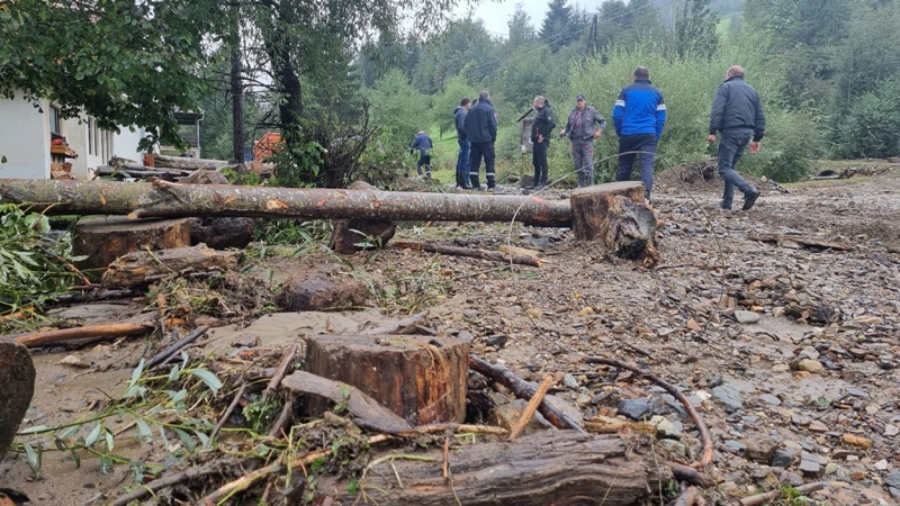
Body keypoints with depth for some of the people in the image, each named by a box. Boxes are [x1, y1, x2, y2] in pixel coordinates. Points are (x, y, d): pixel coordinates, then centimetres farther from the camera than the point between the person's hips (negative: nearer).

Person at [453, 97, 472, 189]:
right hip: (465, 138, -10)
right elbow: (461, 127, -22)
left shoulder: (459, 112, 18)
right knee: (465, 161, -10)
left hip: (462, 138, 10)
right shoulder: (462, 113, -12)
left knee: (461, 160, 13)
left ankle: (459, 182, 18)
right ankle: (465, 183, -11)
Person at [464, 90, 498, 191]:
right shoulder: (489, 109, -6)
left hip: (474, 140, 5)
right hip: (486, 140, -5)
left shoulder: (471, 110, 11)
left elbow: (466, 125, 12)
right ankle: (491, 185, -6)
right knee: (489, 162, -1)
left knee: (474, 162, 6)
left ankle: (475, 185, 3)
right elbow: (493, 125, -9)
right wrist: (494, 137, 2)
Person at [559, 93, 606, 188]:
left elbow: (603, 121, 5)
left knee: (588, 165, -10)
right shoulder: (573, 113, 13)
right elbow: (568, 126, 22)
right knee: (578, 165, 8)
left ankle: (590, 185, -6)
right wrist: (564, 131, 0)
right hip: (575, 141, 5)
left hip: (587, 140, -4)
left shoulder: (591, 111, 1)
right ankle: (581, 184, 17)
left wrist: (599, 130, -11)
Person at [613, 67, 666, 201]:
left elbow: (617, 114, 1)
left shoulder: (626, 90, 6)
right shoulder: (657, 93, 11)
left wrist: (619, 133, 12)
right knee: (647, 164, -8)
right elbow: (661, 118, 6)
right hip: (648, 134, 0)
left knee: (624, 166, 11)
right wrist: (656, 137, 10)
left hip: (628, 134, 0)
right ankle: (645, 194, -26)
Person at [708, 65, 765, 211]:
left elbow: (717, 110, -12)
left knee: (724, 168, -9)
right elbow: (760, 116, 19)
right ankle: (727, 202, 11)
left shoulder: (725, 87, 2)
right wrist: (757, 138, 21)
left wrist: (712, 131, -13)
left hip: (730, 132, -7)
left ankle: (749, 190, -28)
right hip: (746, 133, 7)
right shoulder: (752, 91, 21)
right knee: (730, 167, 15)